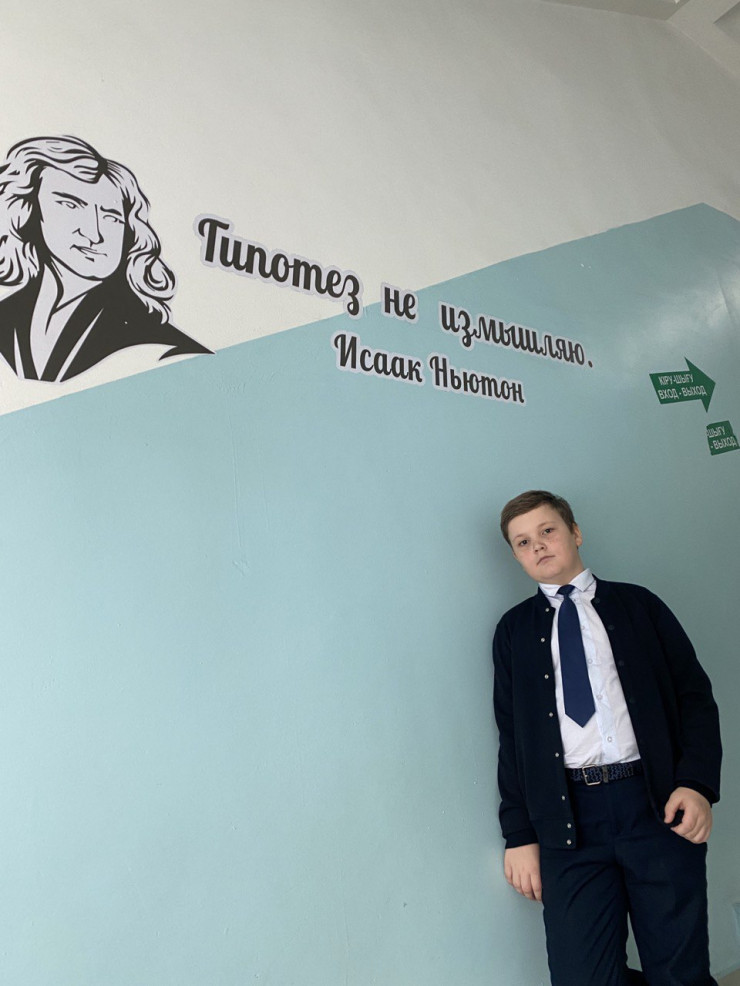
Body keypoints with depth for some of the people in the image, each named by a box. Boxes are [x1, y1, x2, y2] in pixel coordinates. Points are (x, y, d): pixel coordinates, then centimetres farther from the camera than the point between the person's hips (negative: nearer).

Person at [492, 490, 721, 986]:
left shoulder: (638, 604, 9)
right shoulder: (514, 629, 9)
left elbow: (695, 694, 6)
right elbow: (511, 735, 8)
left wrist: (698, 782, -9)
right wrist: (520, 834, 4)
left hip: (658, 805, 0)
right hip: (568, 819, 1)